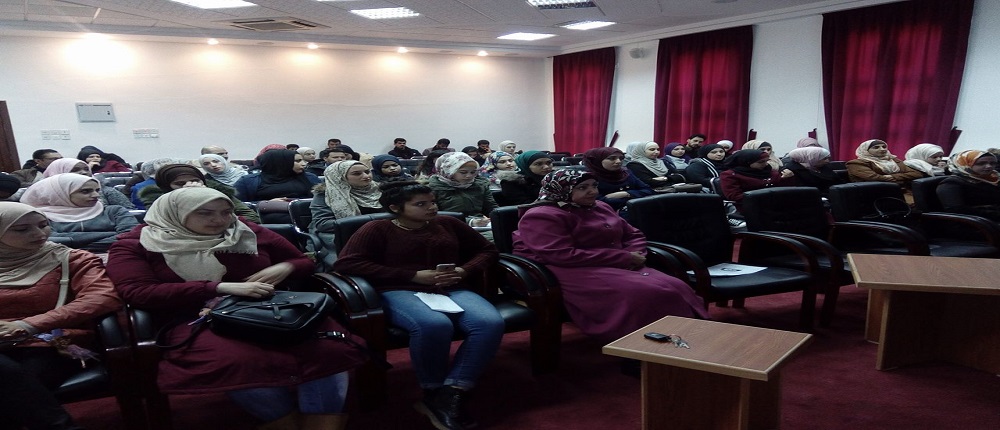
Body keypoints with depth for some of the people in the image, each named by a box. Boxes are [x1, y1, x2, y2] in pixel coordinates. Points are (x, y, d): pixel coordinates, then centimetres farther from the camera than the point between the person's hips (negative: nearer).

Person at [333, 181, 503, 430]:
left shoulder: (448, 224, 18)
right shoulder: (377, 229, 6)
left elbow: (487, 250, 24)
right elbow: (346, 263, -9)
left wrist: (464, 271, -1)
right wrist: (414, 275, -11)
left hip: (452, 290, 4)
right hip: (400, 292, -4)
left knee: (491, 323, -28)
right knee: (433, 325, -39)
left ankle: (450, 394, -25)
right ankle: (433, 393, -14)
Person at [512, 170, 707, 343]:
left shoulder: (600, 207, 17)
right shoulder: (543, 216, -10)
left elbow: (633, 235, 25)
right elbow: (563, 256, -21)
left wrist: (634, 255, -3)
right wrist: (625, 258, -16)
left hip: (617, 267, 8)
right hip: (574, 272, -8)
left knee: (675, 288, -18)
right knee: (643, 294, -32)